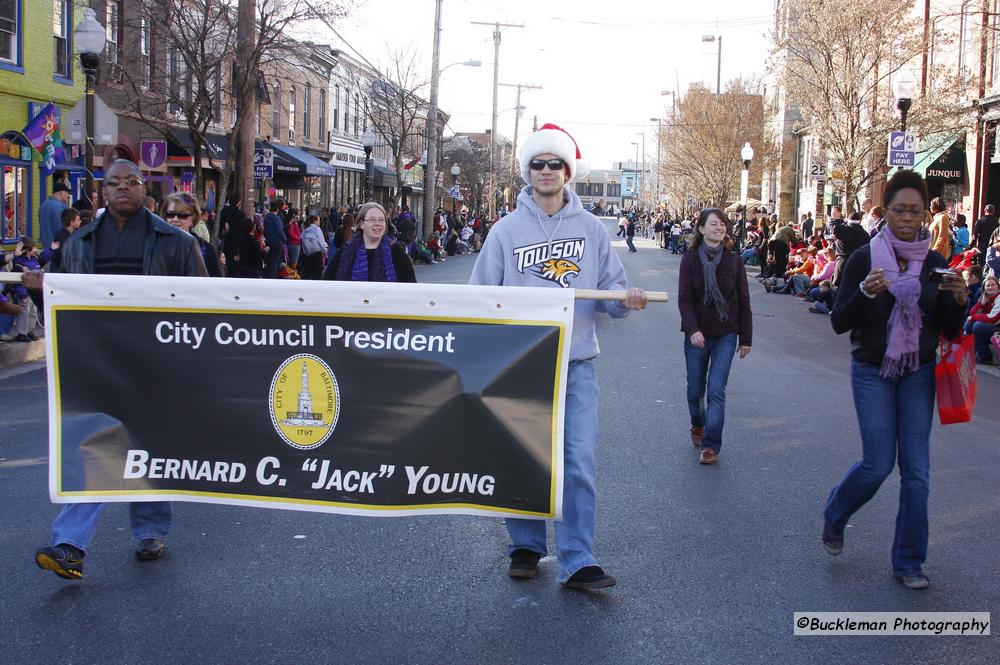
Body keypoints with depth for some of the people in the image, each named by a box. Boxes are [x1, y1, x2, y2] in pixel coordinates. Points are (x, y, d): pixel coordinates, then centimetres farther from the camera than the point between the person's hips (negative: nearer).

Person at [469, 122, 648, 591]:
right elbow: (482, 295, 4)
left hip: (576, 362, 0)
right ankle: (525, 546, 24)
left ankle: (577, 561, -1)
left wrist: (626, 301, -12)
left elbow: (610, 289, 10)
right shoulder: (507, 230, 4)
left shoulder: (591, 228, 8)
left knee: (580, 461, -7)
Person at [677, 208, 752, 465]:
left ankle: (711, 445, -2)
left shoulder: (733, 260, -1)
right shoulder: (690, 258, -5)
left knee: (716, 391, -7)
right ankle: (697, 426, 40)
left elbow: (743, 301, 3)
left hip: (725, 335, 0)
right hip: (697, 335, 0)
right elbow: (684, 298, -9)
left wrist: (746, 338, 2)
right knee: (696, 389, 12)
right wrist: (693, 330, -22)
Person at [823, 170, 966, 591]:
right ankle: (834, 517, 26)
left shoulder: (935, 263, 1)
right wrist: (865, 293, -27)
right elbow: (839, 323, -10)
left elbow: (949, 331, 4)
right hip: (873, 373, -3)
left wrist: (959, 300, -16)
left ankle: (908, 562, 14)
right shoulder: (864, 259, -8)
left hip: (918, 374, 3)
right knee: (879, 463, -5)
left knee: (916, 469, 2)